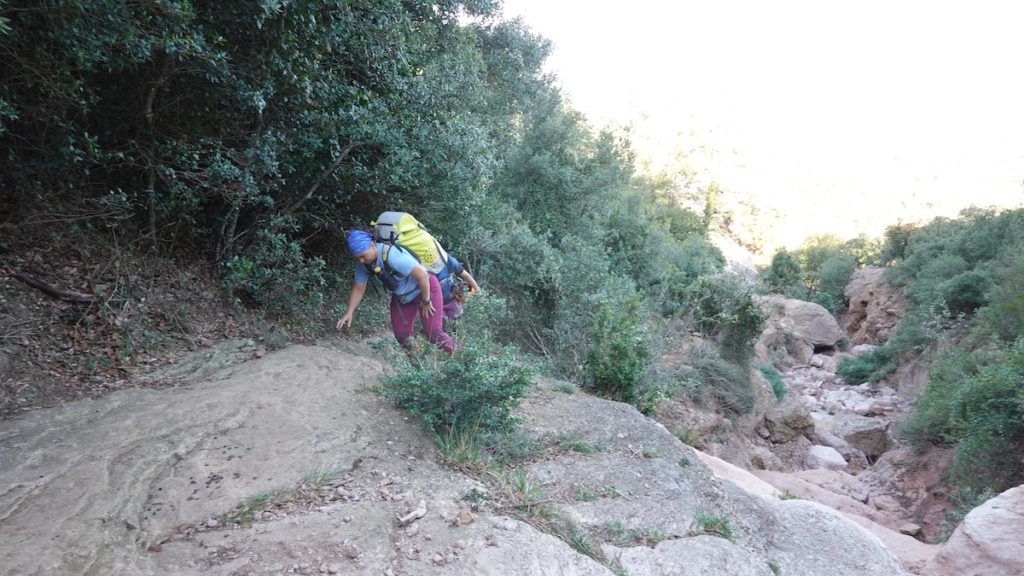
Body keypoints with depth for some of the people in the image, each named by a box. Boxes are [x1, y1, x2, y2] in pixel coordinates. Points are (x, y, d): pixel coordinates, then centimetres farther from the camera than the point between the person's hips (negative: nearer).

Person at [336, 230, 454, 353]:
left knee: (433, 334, -13)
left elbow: (422, 274, -32)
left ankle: (454, 352, 13)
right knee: (401, 335, 3)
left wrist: (426, 301, -20)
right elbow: (358, 289, -2)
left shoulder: (392, 256, -38)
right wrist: (349, 313, -10)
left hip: (426, 287, -7)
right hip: (401, 296, 7)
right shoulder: (363, 264, -15)